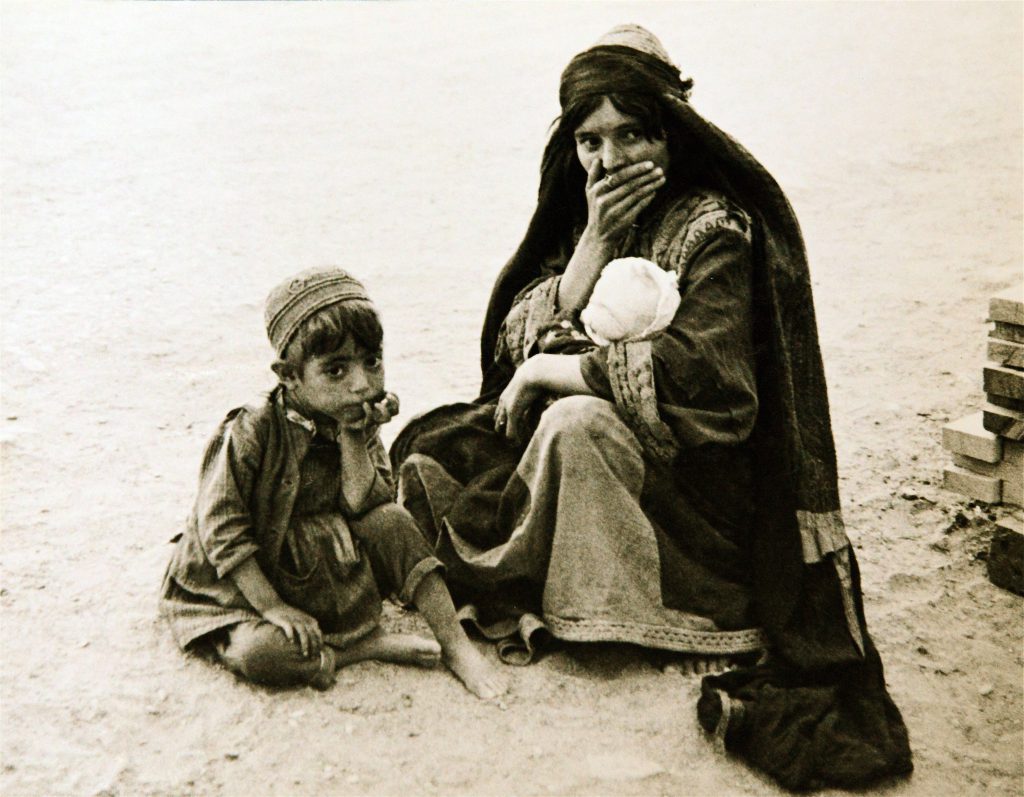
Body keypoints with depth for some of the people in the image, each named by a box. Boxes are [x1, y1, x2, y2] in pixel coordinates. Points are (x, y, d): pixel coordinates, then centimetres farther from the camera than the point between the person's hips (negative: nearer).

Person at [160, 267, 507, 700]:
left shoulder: (357, 421, -4)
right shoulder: (250, 432, -22)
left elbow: (365, 507, -14)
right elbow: (223, 534, -19)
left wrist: (353, 438, -24)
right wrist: (274, 608, -21)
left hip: (330, 574, 4)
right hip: (242, 586, -4)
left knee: (389, 521, -19)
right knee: (259, 653, -34)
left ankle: (456, 645, -14)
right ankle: (367, 647, -15)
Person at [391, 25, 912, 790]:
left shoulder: (713, 227, -13)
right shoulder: (581, 216, 5)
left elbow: (704, 375, -25)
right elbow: (528, 340, -5)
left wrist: (554, 370, -20)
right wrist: (597, 238, -15)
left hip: (692, 470, -6)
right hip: (606, 447, 7)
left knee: (577, 422, -34)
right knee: (427, 452, -7)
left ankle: (562, 607, -14)